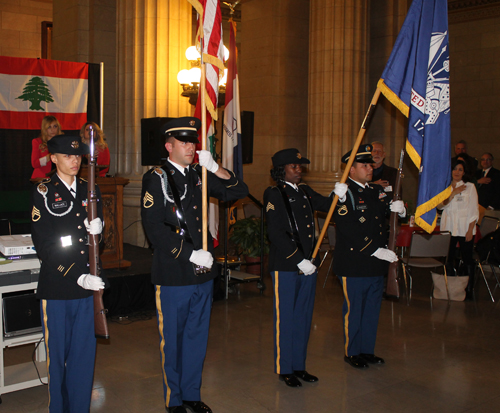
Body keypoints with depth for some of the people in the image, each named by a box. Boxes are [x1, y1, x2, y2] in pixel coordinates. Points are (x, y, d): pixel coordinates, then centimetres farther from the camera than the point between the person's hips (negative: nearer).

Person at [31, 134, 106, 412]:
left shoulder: (89, 190, 11)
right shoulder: (43, 192, -4)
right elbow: (43, 246, -10)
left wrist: (98, 228, -6)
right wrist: (77, 276, -17)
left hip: (87, 286, 4)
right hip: (56, 288, -4)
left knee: (85, 352, 10)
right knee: (57, 354, 6)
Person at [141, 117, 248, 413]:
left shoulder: (199, 176, 10)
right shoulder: (157, 178, -6)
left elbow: (239, 192, 7)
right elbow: (155, 227, -14)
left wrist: (214, 167, -9)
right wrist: (190, 254, -16)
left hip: (203, 272, 6)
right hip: (173, 274, -5)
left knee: (197, 336, 15)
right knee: (172, 339, 7)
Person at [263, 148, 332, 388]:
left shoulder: (305, 192, 12)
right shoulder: (274, 194, -9)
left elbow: (328, 206, 23)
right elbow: (276, 234, -16)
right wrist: (299, 260, -18)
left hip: (308, 265, 7)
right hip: (285, 267, -7)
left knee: (304, 318, 14)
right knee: (285, 319, 4)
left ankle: (299, 365, 27)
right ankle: (284, 369, 17)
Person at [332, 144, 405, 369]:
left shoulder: (378, 191, 13)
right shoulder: (344, 194, -12)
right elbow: (349, 232, -19)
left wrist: (398, 207, -11)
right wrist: (376, 251, -21)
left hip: (376, 265, 7)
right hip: (353, 264, -7)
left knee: (372, 308, 15)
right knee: (353, 309, 5)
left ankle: (367, 350, 29)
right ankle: (351, 352, 21)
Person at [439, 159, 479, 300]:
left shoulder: (470, 187, 2)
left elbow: (474, 210, 0)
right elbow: (440, 205, -4)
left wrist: (470, 230, -8)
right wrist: (453, 193, -13)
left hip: (465, 228, -2)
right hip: (448, 228, 2)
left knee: (467, 259, 0)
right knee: (448, 259, 4)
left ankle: (469, 290, 8)